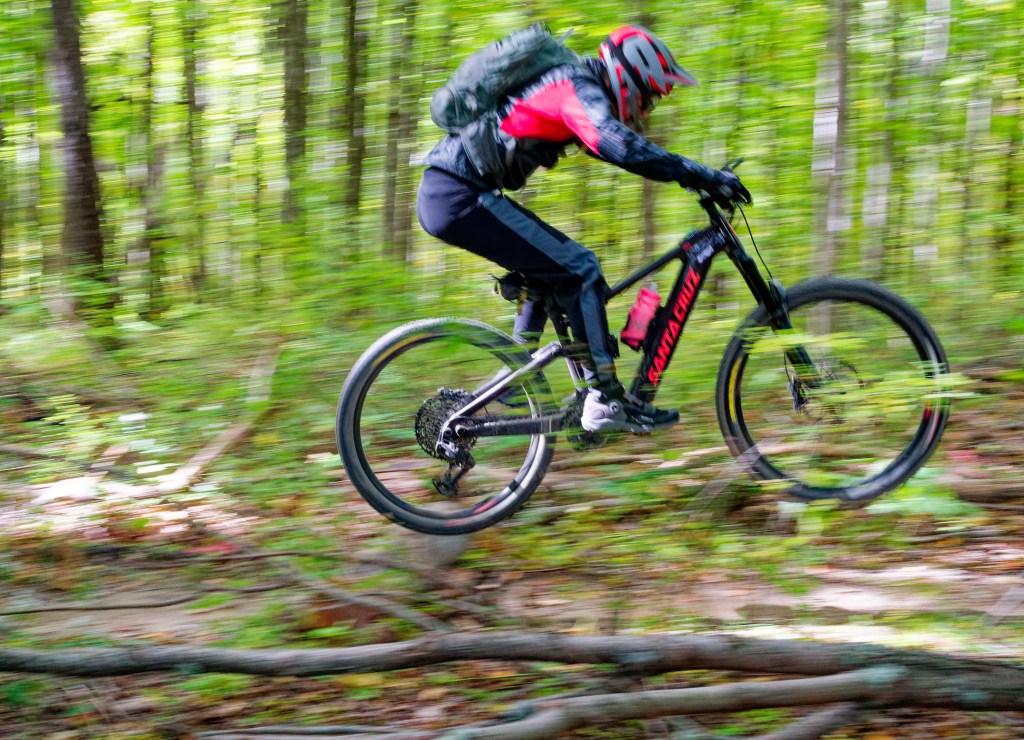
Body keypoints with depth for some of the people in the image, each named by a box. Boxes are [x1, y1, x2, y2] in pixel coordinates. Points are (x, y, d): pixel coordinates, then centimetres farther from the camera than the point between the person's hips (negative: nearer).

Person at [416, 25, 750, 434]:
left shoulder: (577, 87, 19)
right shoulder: (581, 90, -12)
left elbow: (626, 148, 28)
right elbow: (621, 147, -31)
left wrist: (701, 177, 22)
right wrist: (704, 176, -29)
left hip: (443, 194, 10)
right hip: (460, 197, -10)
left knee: (553, 265, 22)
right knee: (580, 269, -10)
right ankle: (606, 400, -9)